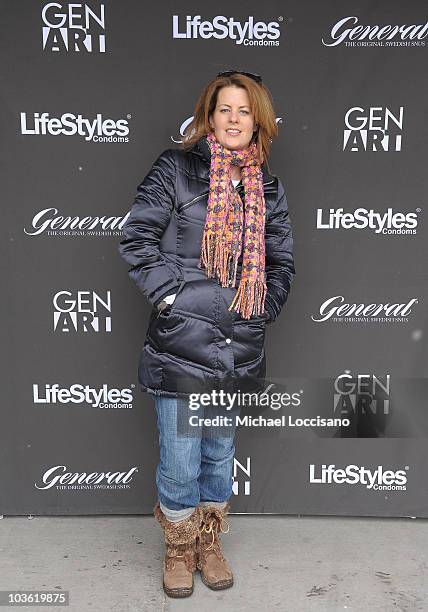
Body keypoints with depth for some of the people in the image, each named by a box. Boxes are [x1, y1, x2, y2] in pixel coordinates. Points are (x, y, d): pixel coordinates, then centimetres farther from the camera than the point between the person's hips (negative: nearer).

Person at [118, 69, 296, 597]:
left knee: (220, 453, 18)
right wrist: (169, 295, -12)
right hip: (180, 345, -4)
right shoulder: (175, 169, -2)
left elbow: (280, 261, 16)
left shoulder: (268, 188, 11)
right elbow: (137, 239, -6)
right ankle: (179, 549, 32)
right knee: (180, 462, 4)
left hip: (237, 350, 4)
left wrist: (264, 308, 4)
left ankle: (210, 543, 40)